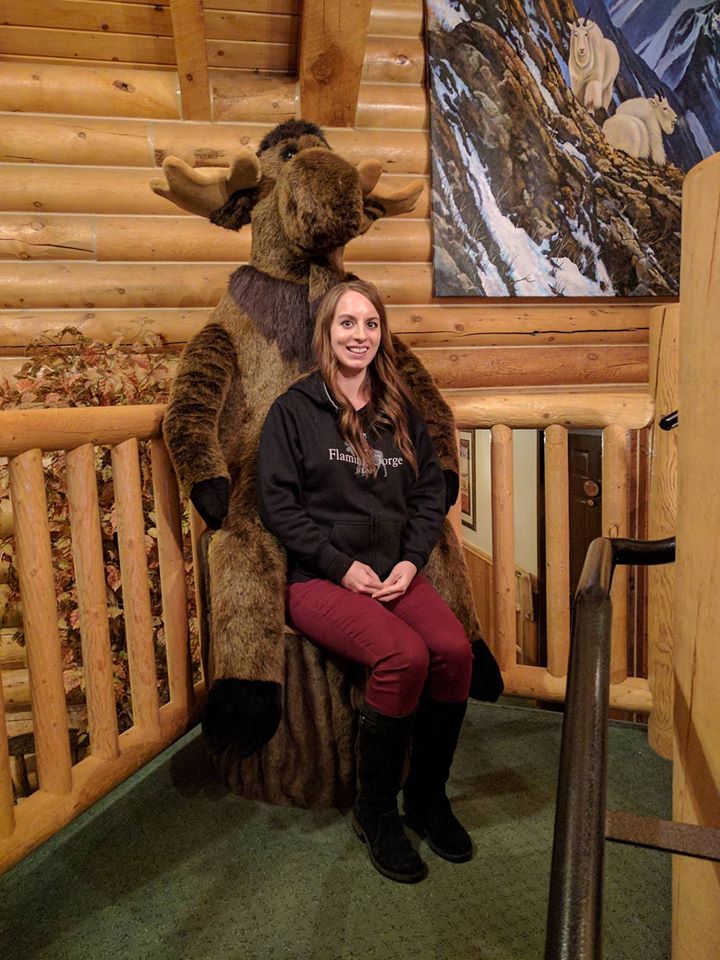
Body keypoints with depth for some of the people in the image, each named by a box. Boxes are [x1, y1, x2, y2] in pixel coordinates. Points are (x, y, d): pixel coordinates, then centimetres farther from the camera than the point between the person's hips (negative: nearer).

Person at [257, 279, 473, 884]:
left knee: (454, 649, -23)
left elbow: (430, 492, 13)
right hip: (318, 578, -4)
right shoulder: (294, 410, 0)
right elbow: (278, 503, -6)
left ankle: (428, 796, 3)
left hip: (395, 572, 5)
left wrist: (411, 560, -3)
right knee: (404, 656, -28)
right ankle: (375, 810, -2)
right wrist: (343, 566, -13)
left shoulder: (401, 411, 14)